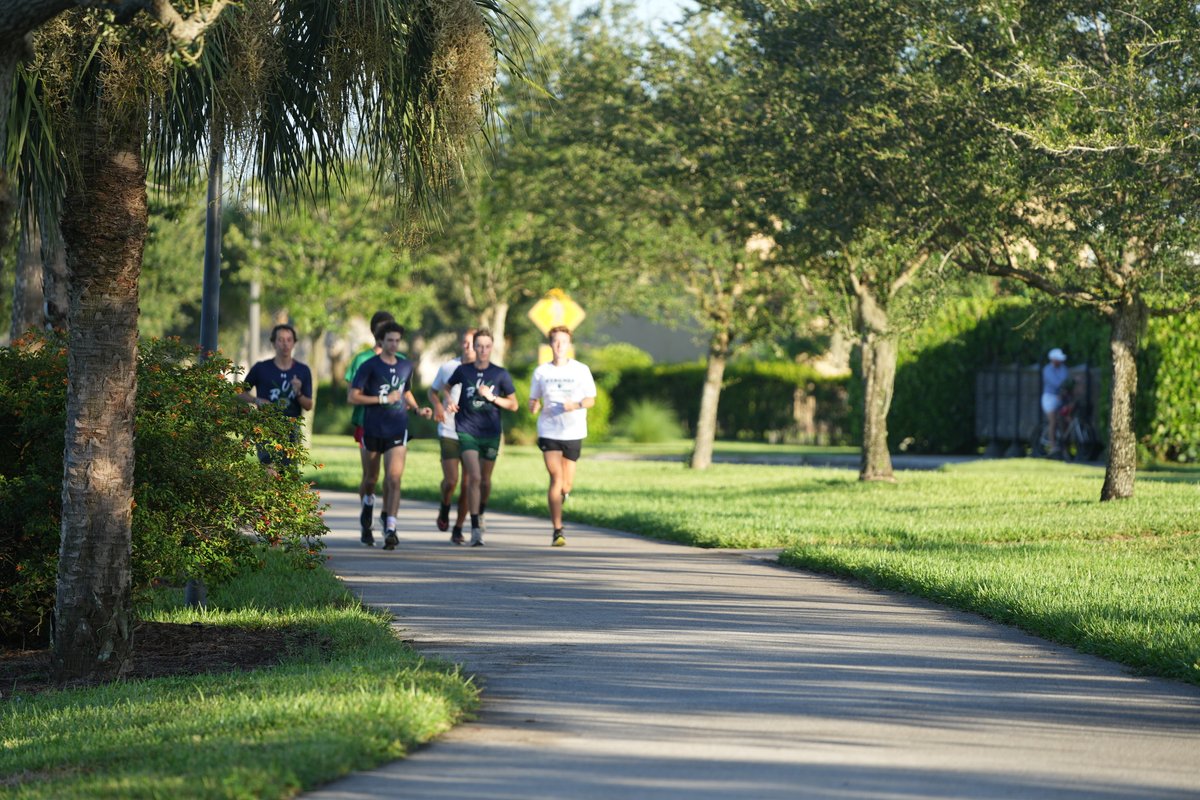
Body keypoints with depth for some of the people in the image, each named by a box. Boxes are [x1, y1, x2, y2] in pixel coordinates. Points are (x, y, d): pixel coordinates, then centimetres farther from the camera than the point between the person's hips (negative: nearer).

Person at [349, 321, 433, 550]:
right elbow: (353, 397, -9)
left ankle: (390, 529, -16)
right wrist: (383, 399, -14)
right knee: (371, 479, 12)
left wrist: (418, 409, 9)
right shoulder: (369, 366, -5)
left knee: (394, 479, -14)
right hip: (372, 430, -2)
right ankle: (366, 524, 35)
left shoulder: (406, 366, 10)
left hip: (397, 430, 2)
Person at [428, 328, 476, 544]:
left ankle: (458, 529, 14)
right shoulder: (447, 368, 2)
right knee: (451, 480, -12)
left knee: (467, 484, 0)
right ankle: (445, 508, 21)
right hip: (449, 432, -1)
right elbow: (433, 391, 16)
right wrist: (437, 405, -5)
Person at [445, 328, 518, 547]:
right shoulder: (463, 371, 2)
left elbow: (514, 404, 2)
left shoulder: (500, 374, -1)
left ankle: (480, 515, 42)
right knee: (474, 477, -15)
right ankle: (476, 530, -15)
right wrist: (449, 402, 2)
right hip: (467, 431, -1)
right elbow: (447, 387, 22)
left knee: (485, 480, 12)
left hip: (491, 433, 1)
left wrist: (492, 397, -13)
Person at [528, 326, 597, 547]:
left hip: (573, 432, 1)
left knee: (566, 485, 4)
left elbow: (591, 399, 4)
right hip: (549, 431, 0)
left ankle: (562, 494, 43)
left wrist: (576, 405, -16)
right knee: (556, 478, -13)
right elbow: (533, 401, 14)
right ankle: (557, 531, -11)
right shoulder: (541, 372, 5)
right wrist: (535, 406, -10)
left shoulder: (581, 370, 2)